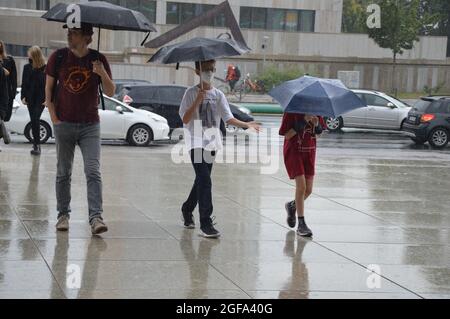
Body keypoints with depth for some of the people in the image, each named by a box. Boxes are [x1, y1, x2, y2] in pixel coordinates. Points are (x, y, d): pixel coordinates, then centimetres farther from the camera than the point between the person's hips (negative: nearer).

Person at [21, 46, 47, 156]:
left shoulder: (46, 69, -7)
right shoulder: (27, 68, 5)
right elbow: (24, 84, 10)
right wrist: (23, 96, 1)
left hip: (41, 99, -4)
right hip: (30, 99, 4)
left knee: (35, 119, -15)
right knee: (34, 121, 9)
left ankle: (36, 145, -15)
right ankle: (37, 144, 17)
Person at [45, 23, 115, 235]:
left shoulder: (98, 60, -1)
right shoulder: (59, 57, 0)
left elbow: (110, 93, -1)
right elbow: (48, 88, 6)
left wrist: (102, 74, -20)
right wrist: (54, 117, -3)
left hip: (90, 125, -1)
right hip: (64, 124, 1)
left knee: (93, 171, -10)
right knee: (63, 172, 8)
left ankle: (96, 217, -13)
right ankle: (63, 215, 18)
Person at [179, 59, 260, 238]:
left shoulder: (218, 95, 10)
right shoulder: (192, 93, -3)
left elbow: (228, 118, 1)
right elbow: (185, 119, -10)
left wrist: (246, 124, -16)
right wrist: (197, 101, -20)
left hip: (211, 143, 6)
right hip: (196, 142, -5)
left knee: (201, 180, 13)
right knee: (204, 180, -15)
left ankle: (187, 210, 35)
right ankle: (205, 223, -15)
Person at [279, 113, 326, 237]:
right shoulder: (291, 110, -12)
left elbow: (318, 133, 8)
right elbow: (287, 135, -14)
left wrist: (316, 125, -15)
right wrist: (303, 122, -25)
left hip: (310, 151, 5)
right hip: (293, 151, -5)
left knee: (308, 190, 4)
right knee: (301, 186, -13)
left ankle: (292, 206, 36)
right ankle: (301, 224, -4)